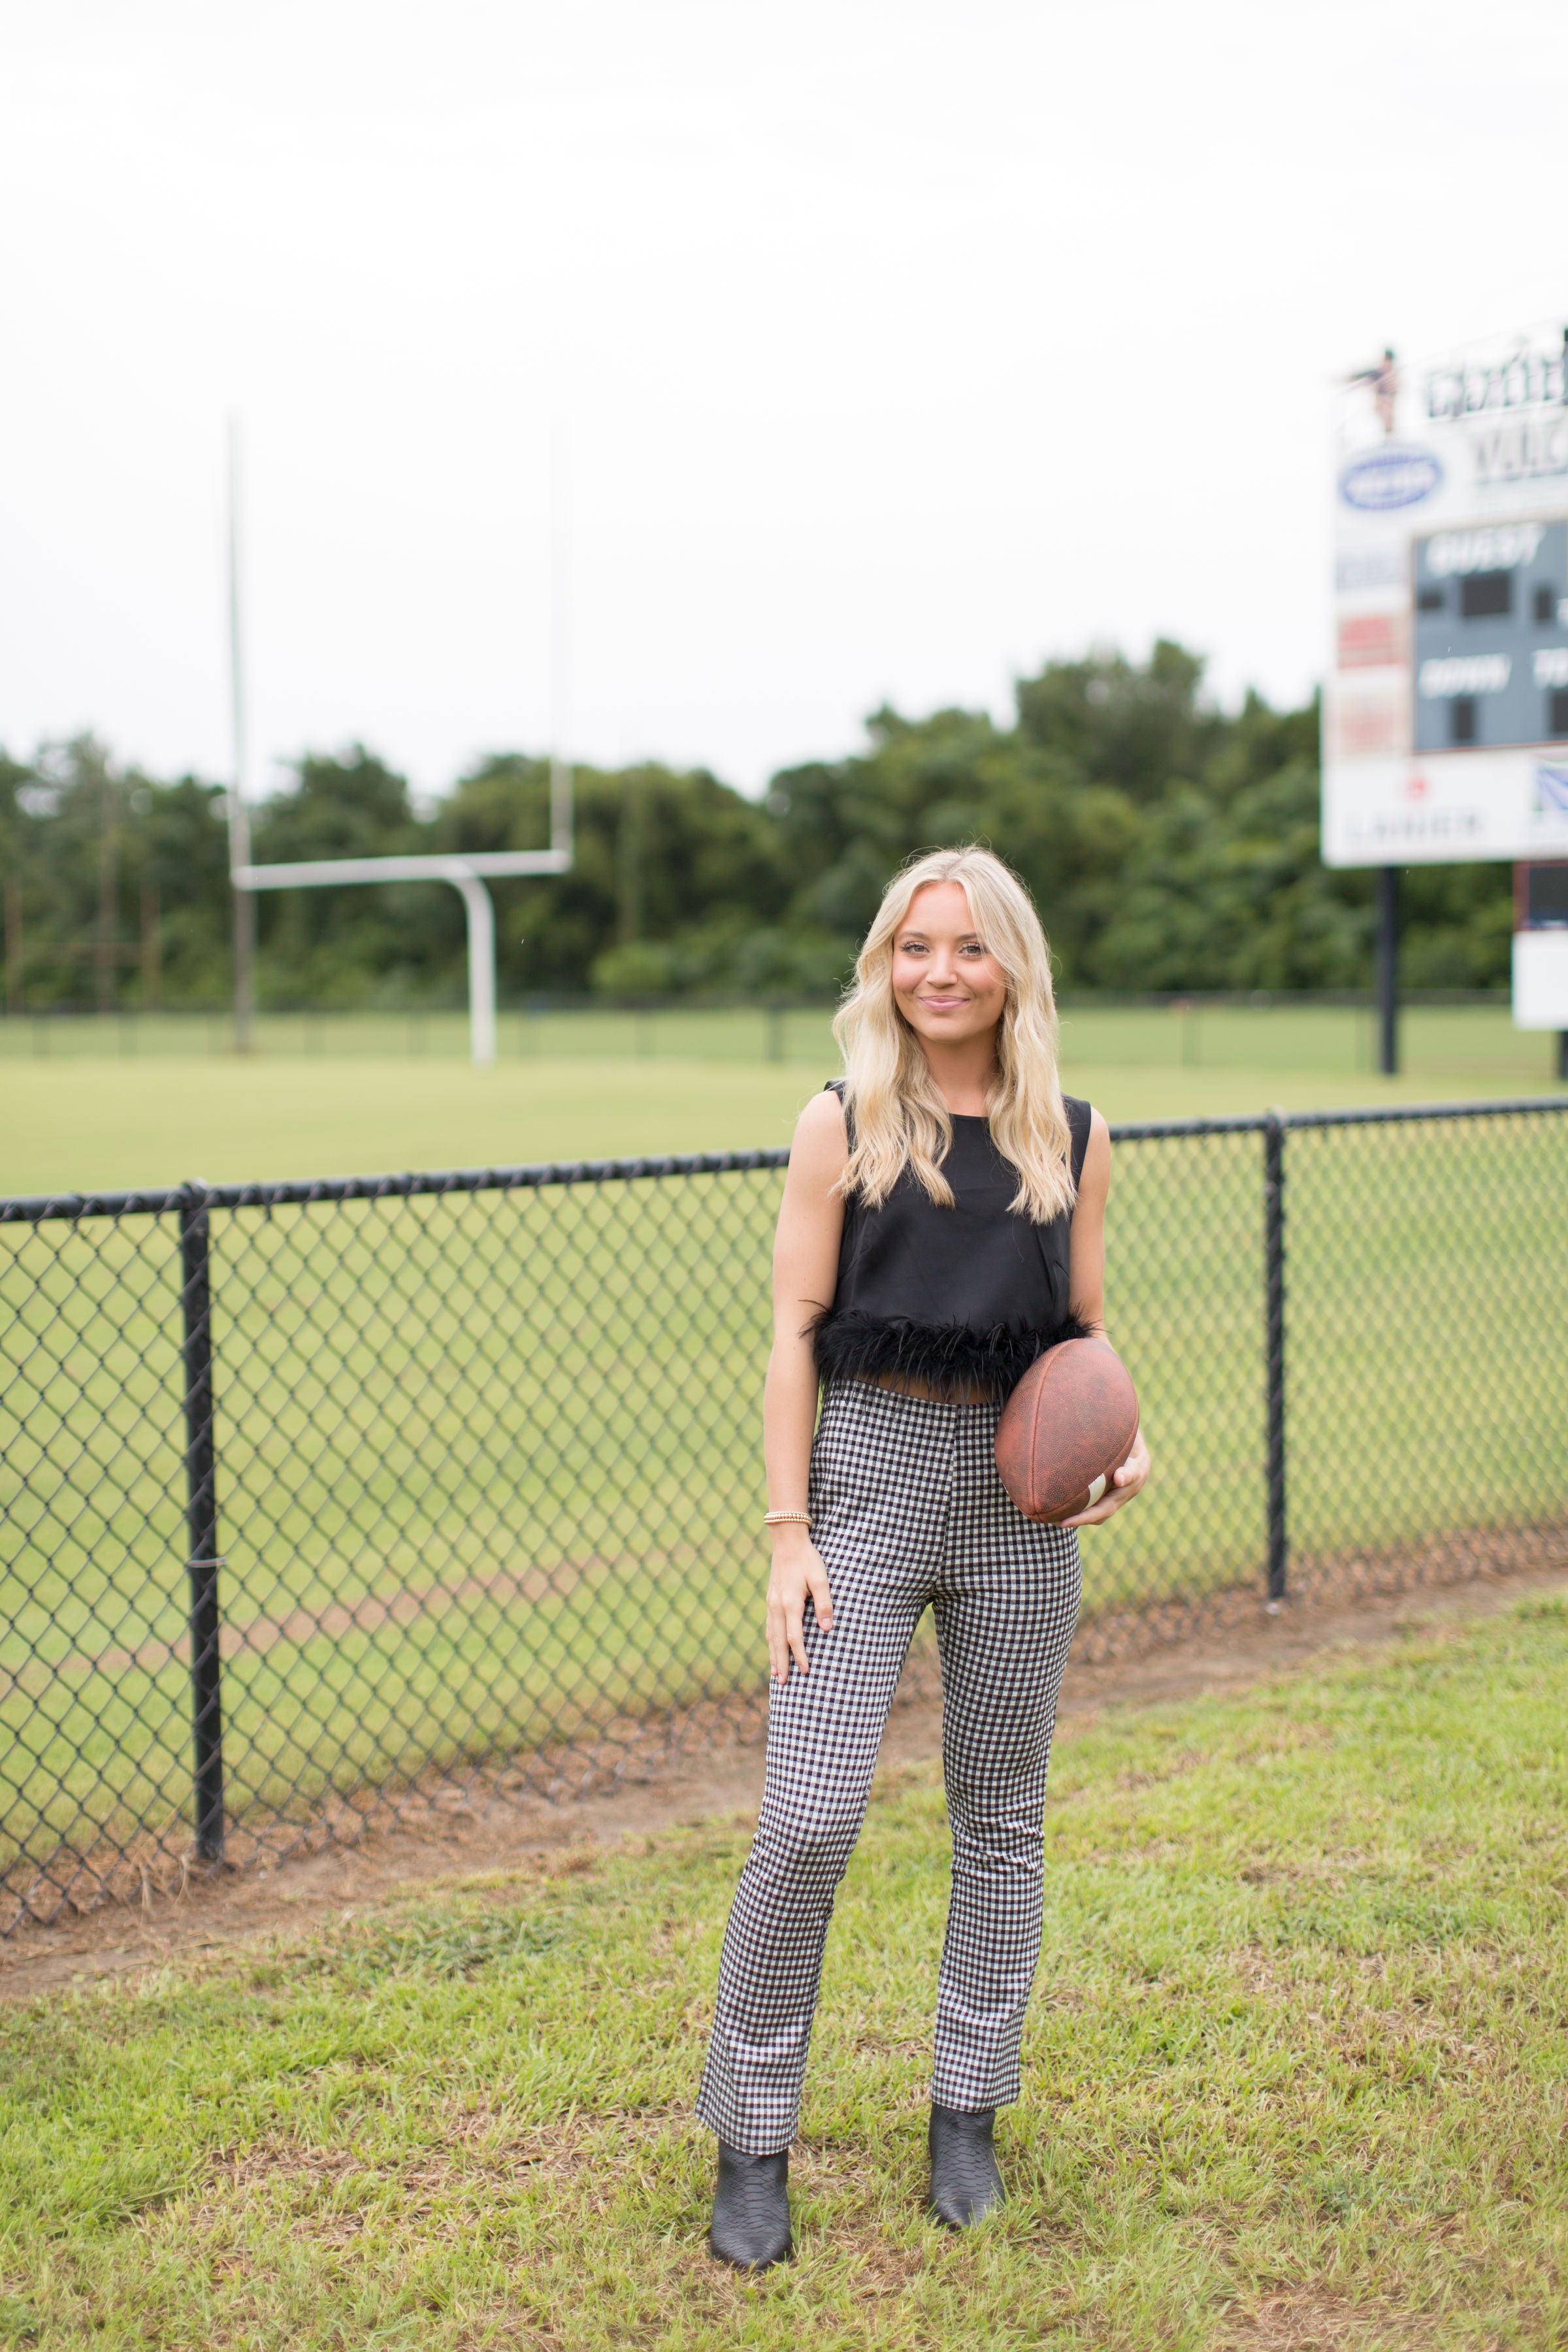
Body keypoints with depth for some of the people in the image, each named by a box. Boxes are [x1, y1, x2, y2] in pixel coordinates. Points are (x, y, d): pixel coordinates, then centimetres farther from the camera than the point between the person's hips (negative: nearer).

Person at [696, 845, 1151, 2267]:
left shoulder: (1074, 1135, 7)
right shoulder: (843, 1126, 1)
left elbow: (1090, 1333, 14)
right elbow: (794, 1336, -1)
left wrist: (1127, 1435, -7)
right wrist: (788, 1533, -7)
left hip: (1020, 1494, 3)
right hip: (868, 1473, -3)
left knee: (1001, 1817, 11)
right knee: (810, 1819, -9)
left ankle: (968, 2115, 27)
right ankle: (752, 2143, 6)